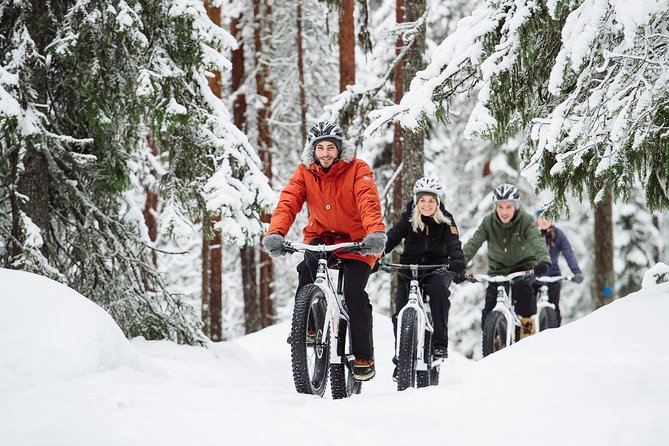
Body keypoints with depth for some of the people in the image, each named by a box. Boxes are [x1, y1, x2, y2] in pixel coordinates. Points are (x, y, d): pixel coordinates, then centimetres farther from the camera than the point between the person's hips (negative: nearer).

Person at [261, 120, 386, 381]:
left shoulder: (357, 169, -16)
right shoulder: (304, 171, -7)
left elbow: (369, 202, -31)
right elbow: (288, 202, -19)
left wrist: (376, 233, -49)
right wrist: (275, 233, -38)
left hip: (356, 241, -3)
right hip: (321, 237, 3)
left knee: (354, 293, -18)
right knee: (308, 268, -28)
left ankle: (364, 357, -6)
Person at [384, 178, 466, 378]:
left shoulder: (445, 220, -6)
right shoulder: (407, 219, -4)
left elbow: (454, 244, -19)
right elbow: (391, 238, -16)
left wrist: (458, 262, -41)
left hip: (437, 268, -1)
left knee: (438, 289, -34)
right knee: (400, 312, -12)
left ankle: (440, 343, -28)